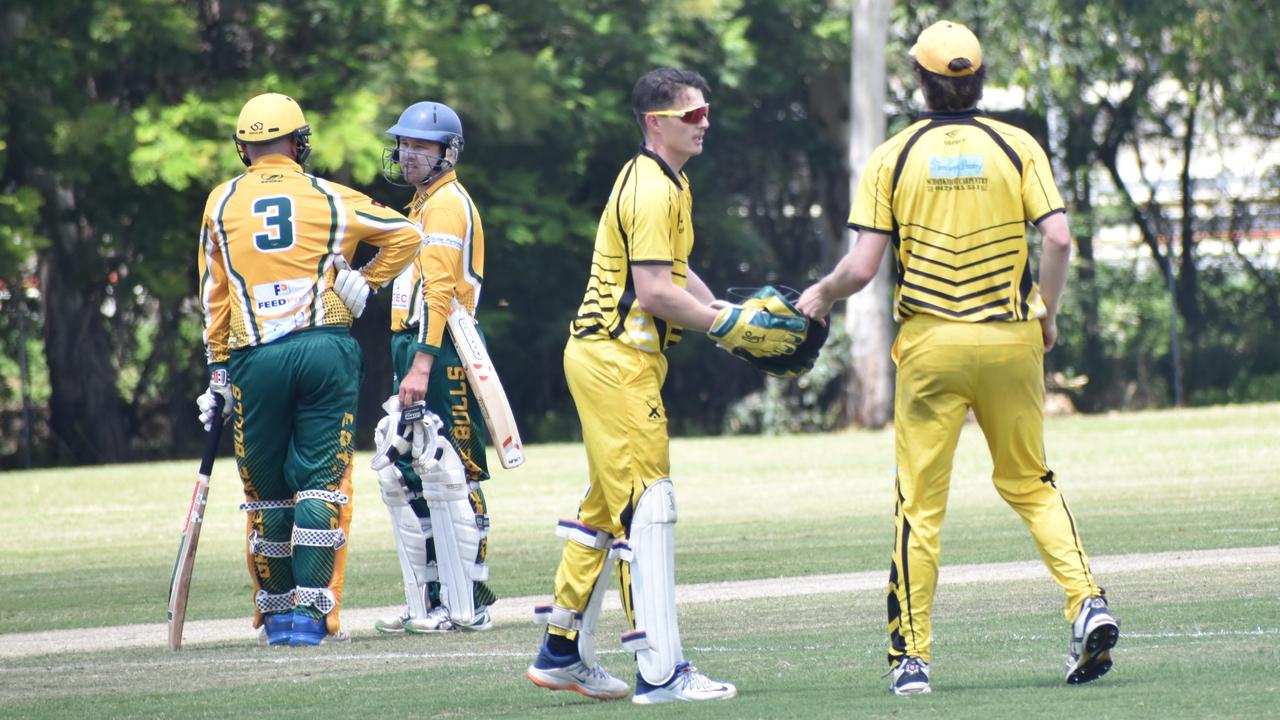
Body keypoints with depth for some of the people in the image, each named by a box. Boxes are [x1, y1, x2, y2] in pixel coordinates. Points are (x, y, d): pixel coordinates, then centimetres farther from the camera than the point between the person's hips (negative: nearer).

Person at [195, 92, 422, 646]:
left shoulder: (222, 203, 9)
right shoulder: (330, 199, 7)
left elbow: (215, 295, 10)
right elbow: (406, 234, 10)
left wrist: (219, 373, 13)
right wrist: (364, 286, 13)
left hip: (254, 360, 1)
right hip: (326, 347, 0)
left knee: (267, 489, 11)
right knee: (322, 481, 1)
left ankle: (276, 612, 17)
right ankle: (312, 612, -5)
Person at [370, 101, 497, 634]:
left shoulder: (448, 203, -9)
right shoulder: (424, 205, 23)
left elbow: (439, 291, -19)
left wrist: (422, 365, -26)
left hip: (439, 353, -11)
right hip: (415, 353, 11)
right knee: (401, 480, 11)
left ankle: (469, 605, -8)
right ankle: (427, 602, 15)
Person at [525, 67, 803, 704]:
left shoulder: (665, 183, 16)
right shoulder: (652, 190, -17)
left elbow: (670, 270, 25)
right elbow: (653, 292, -23)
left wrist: (722, 314, 11)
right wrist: (731, 327, -19)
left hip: (608, 358, 11)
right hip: (618, 360, -11)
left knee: (608, 504, 17)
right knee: (649, 507, -12)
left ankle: (563, 651, 25)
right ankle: (661, 671, -14)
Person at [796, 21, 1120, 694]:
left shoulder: (893, 157, -2)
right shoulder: (1017, 147, 0)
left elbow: (862, 266, -6)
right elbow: (1058, 238, -10)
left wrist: (820, 296, 14)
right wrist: (1048, 311, 6)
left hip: (929, 342, -1)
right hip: (1010, 341, 1)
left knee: (919, 501, 5)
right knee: (1029, 483, 16)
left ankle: (910, 655, 3)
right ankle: (1087, 601, -3)